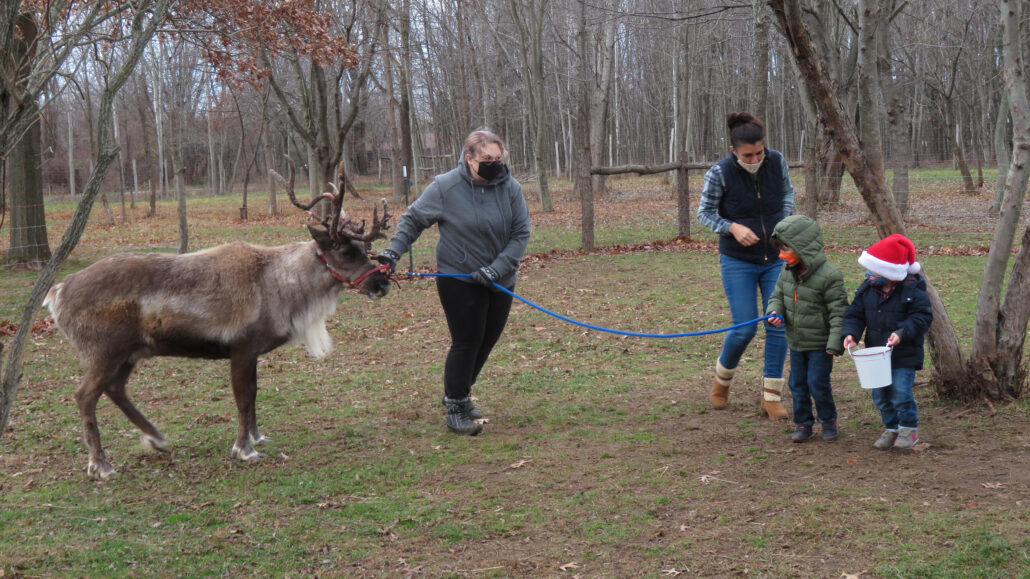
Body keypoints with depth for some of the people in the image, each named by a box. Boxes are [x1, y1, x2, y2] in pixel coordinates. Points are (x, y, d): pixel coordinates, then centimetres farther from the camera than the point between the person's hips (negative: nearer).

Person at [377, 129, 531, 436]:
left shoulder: (510, 187, -6)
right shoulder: (446, 187, -12)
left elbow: (521, 233, -4)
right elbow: (413, 218, 0)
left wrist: (497, 268, -14)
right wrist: (394, 250, -12)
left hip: (500, 281, 4)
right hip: (458, 279, -4)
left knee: (488, 339, 12)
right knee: (467, 341, -5)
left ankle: (459, 393, 33)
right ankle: (455, 407, 8)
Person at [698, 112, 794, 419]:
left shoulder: (777, 162, -6)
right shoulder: (719, 173, -16)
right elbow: (704, 214, -6)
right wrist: (732, 227, -22)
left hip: (776, 258, 3)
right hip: (738, 262, -3)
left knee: (779, 325, -1)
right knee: (745, 329, -6)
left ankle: (771, 399, 8)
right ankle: (722, 379, 24)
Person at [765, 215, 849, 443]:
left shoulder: (828, 276, -20)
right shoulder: (787, 271, 0)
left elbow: (839, 311, -17)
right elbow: (778, 294, 14)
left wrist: (836, 341, -21)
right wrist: (774, 312, -8)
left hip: (820, 344, -6)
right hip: (796, 341, 6)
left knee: (818, 383, -3)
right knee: (797, 384, 11)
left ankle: (828, 420, 19)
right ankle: (803, 423, 24)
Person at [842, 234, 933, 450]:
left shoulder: (912, 291, -14)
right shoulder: (867, 289, 1)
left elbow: (922, 317, -14)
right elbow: (855, 314, 5)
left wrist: (902, 333, -28)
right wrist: (850, 333, -14)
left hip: (904, 355, -6)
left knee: (900, 392, -11)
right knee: (880, 395, 11)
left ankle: (909, 427, 12)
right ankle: (892, 428, 29)